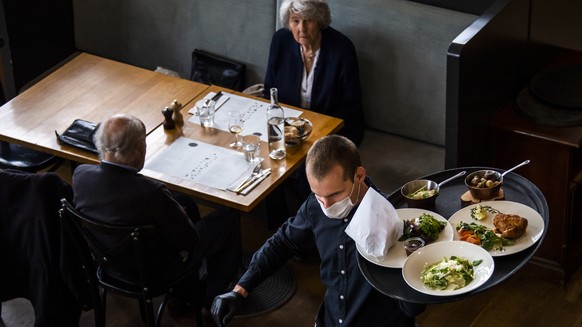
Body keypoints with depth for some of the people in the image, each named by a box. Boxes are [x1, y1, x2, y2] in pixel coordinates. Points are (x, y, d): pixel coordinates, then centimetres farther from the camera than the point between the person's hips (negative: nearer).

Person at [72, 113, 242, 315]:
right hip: (154, 271, -6)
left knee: (186, 203, 26)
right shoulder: (151, 193, -38)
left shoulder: (80, 174, -20)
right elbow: (188, 240, -22)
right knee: (229, 219, 11)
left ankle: (185, 295, 37)